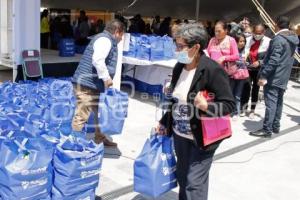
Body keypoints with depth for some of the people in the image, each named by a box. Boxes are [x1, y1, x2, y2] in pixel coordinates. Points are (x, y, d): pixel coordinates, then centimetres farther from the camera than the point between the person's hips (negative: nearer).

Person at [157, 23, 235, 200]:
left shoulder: (213, 70, -21)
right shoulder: (179, 67, 2)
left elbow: (230, 104, -18)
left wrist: (207, 107, -34)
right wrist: (164, 122, 16)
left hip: (202, 137, -7)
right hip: (179, 134, 7)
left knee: (194, 183, 0)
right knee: (182, 177, 20)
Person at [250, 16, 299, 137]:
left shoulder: (278, 39, -17)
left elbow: (274, 59, -23)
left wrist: (263, 75, -22)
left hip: (273, 77, -9)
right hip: (283, 77, 9)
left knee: (271, 102, -8)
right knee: (278, 102, 15)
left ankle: (267, 129, -6)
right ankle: (275, 126, 23)